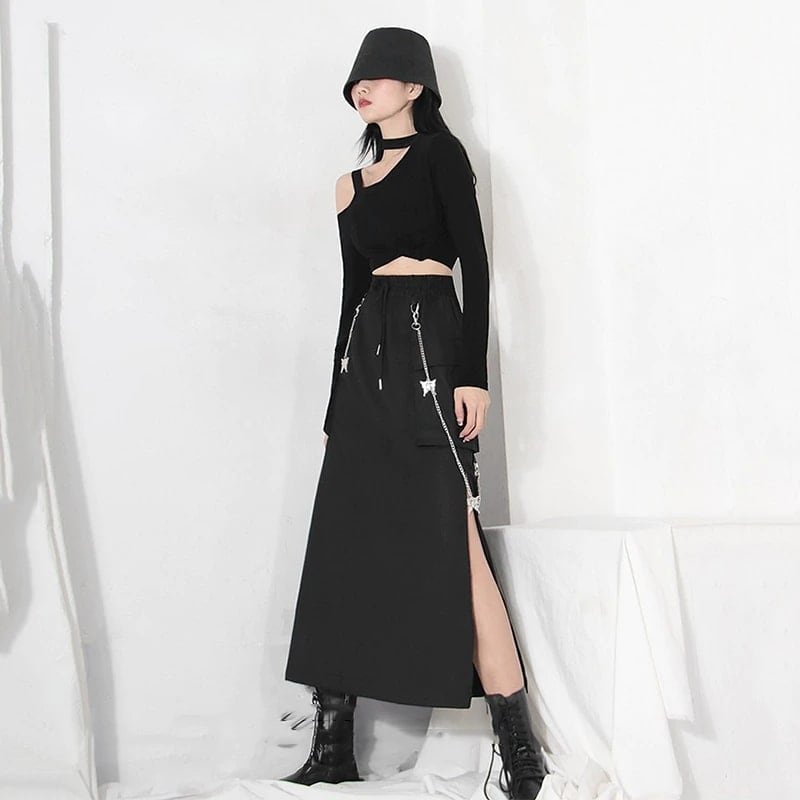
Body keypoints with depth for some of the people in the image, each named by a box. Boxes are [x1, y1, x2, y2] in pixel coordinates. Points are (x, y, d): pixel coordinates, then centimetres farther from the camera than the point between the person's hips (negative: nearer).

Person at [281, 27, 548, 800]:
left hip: (428, 343, -7)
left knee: (452, 541, -12)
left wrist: (474, 373, -17)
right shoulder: (351, 182, 20)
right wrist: (338, 394, 15)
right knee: (345, 545, 2)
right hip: (365, 354, 7)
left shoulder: (440, 151, 3)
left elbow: (475, 262, -7)